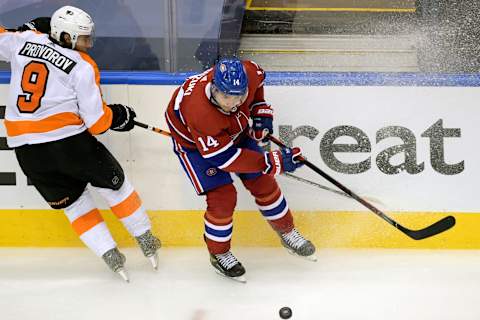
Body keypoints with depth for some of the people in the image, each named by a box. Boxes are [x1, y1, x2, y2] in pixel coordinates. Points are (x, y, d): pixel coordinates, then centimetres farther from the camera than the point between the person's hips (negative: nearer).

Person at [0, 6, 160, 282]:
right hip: (69, 142, -4)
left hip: (25, 149, 5)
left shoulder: (25, 40, 4)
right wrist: (121, 116, 11)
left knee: (73, 202, 19)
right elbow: (97, 121, -8)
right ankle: (147, 242, 27)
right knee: (114, 185, 18)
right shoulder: (83, 67, -7)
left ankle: (110, 255, 13)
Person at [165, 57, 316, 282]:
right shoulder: (200, 112, -46)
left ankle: (287, 232, 32)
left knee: (262, 182, 9)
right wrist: (273, 162, -37)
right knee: (222, 196, -13)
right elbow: (225, 158, -37)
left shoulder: (249, 73, -32)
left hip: (234, 130, 5)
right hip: (193, 141, -5)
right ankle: (218, 254, 12)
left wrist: (261, 111, -8)